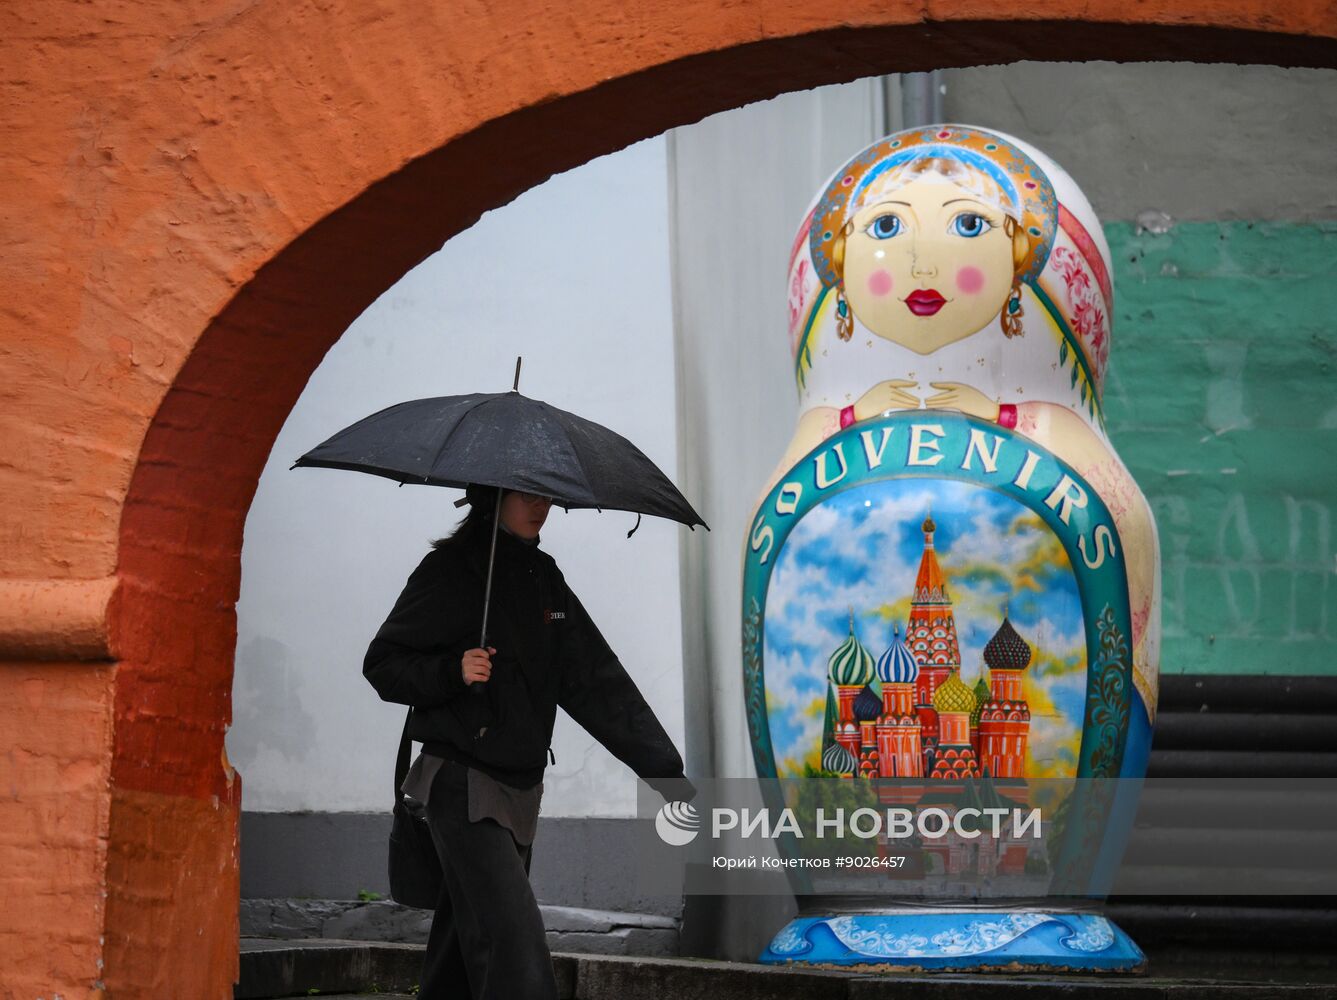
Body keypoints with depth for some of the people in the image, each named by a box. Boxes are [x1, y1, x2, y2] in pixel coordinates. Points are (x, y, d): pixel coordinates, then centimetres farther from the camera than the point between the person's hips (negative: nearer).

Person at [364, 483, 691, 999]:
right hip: (463, 784, -7)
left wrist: (662, 767, 1)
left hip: (520, 787, 7)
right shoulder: (449, 570, -7)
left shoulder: (543, 577, 12)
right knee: (513, 934, -18)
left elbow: (595, 680, 8)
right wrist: (452, 671, -24)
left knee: (467, 942, 11)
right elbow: (382, 664, -5)